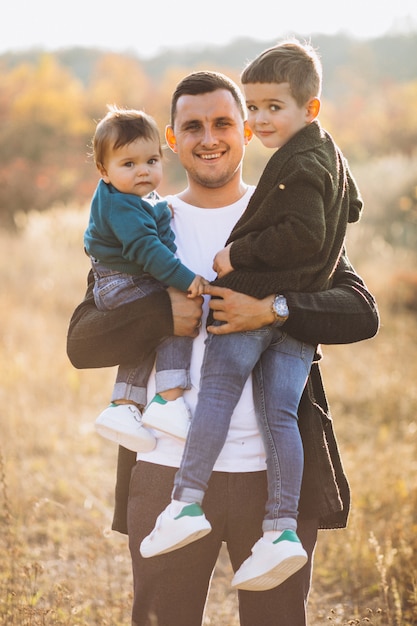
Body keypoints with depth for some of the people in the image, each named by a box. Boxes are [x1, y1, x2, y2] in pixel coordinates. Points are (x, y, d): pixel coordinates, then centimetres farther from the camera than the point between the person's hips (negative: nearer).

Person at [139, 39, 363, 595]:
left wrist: (238, 253, -16)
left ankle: (187, 502, -6)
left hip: (257, 298, -9)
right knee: (279, 413, 3)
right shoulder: (331, 156, 17)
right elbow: (351, 209, 33)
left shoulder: (296, 164, -14)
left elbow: (304, 233, -23)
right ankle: (282, 529, -1)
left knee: (218, 387, -3)